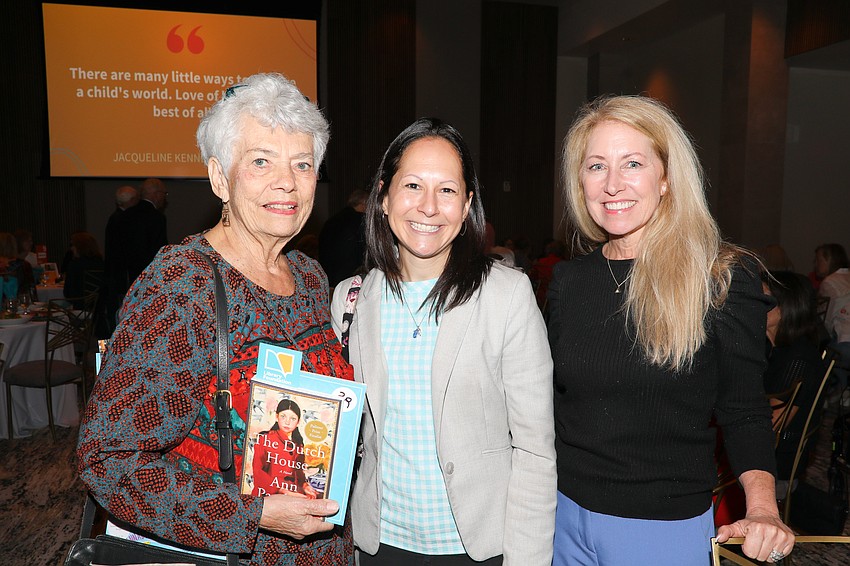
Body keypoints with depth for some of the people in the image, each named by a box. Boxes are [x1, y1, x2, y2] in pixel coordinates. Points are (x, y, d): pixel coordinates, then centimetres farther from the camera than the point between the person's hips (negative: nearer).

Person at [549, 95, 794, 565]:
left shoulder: (725, 277, -11)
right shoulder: (568, 279, -2)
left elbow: (744, 409, -4)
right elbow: (553, 401, 7)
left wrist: (762, 508, -18)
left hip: (666, 528, -3)